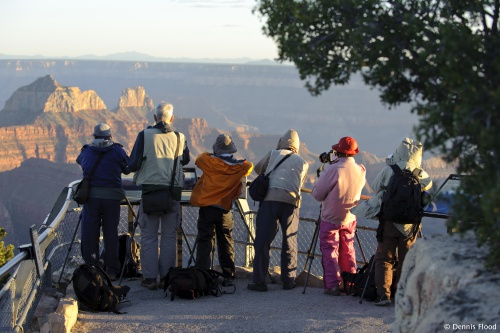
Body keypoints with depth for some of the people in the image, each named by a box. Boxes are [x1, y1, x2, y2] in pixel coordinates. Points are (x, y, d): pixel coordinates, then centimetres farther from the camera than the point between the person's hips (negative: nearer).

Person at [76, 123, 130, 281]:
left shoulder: (86, 151, 11)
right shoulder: (118, 151, 5)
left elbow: (79, 161, 31)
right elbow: (128, 169, 15)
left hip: (91, 195, 0)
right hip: (112, 196, 0)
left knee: (89, 232, 5)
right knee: (111, 232, 6)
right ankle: (111, 270, 7)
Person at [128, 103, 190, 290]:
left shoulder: (145, 135, -3)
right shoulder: (180, 138, 4)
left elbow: (133, 164, -6)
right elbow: (185, 161, 21)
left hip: (149, 189, -2)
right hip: (173, 191, 2)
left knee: (149, 236, 4)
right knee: (169, 236, 8)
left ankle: (150, 278, 3)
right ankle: (166, 277, 9)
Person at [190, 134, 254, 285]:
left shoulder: (209, 161, -6)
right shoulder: (239, 167, -1)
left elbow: (199, 160, 14)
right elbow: (249, 165, 18)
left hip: (207, 208, -2)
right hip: (225, 210, 2)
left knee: (204, 242, -1)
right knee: (226, 244, 12)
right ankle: (228, 276, 12)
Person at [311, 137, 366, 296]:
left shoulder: (333, 170, -20)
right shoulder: (361, 171, -4)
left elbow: (317, 194, -14)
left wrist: (323, 173, 3)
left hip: (330, 219, -5)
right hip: (349, 219, 5)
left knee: (330, 252, 3)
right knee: (348, 251, 15)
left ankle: (333, 285, -1)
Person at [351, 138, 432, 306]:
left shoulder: (388, 171, -10)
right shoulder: (420, 175, -6)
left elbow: (375, 186, 3)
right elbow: (428, 185, 14)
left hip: (389, 221, -1)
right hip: (410, 224, 1)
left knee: (384, 259, 6)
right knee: (406, 260, 14)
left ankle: (383, 294, -6)